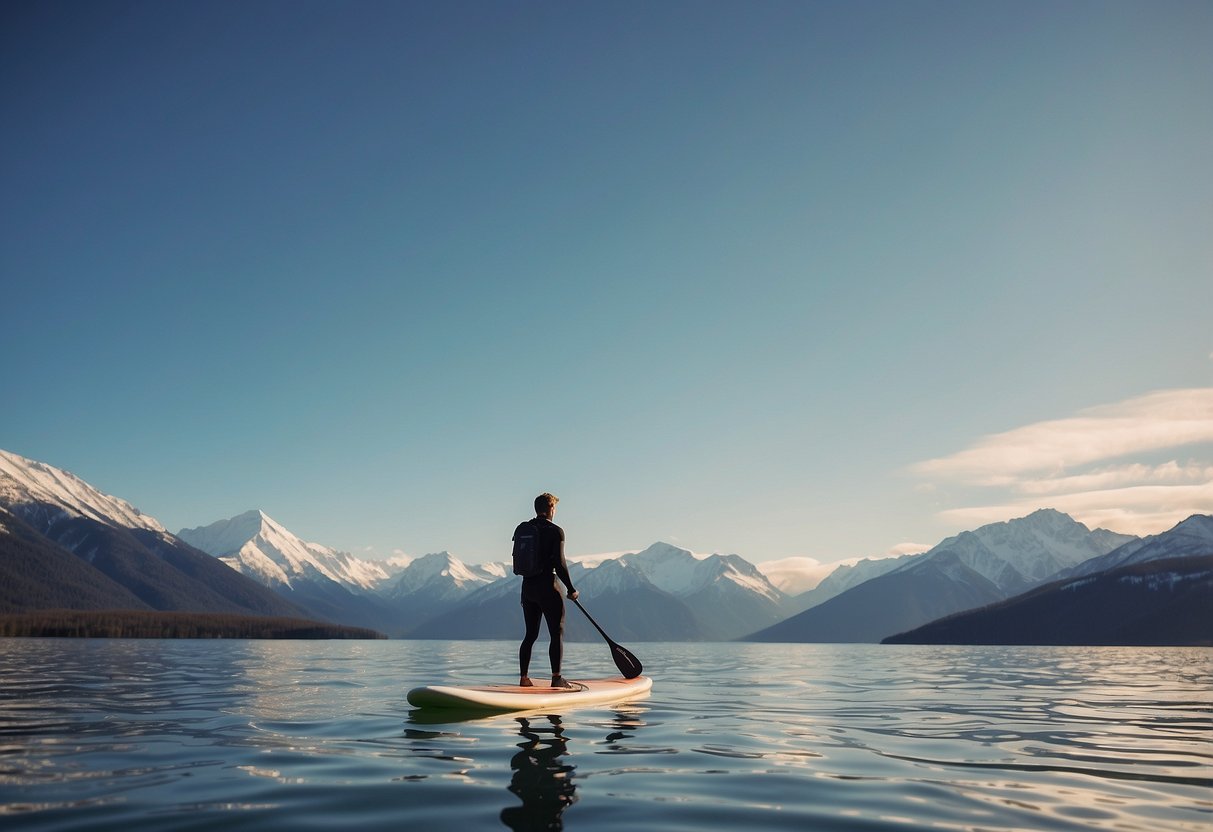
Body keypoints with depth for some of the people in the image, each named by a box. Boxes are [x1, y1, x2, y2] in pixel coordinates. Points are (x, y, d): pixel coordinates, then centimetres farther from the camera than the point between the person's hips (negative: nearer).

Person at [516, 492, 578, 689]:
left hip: (527, 586, 6)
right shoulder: (555, 531, -11)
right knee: (557, 634, 1)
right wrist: (571, 589, -8)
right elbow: (559, 564, -16)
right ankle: (556, 678, -1)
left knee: (530, 635, 13)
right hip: (547, 586, -6)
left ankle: (523, 677, 13)